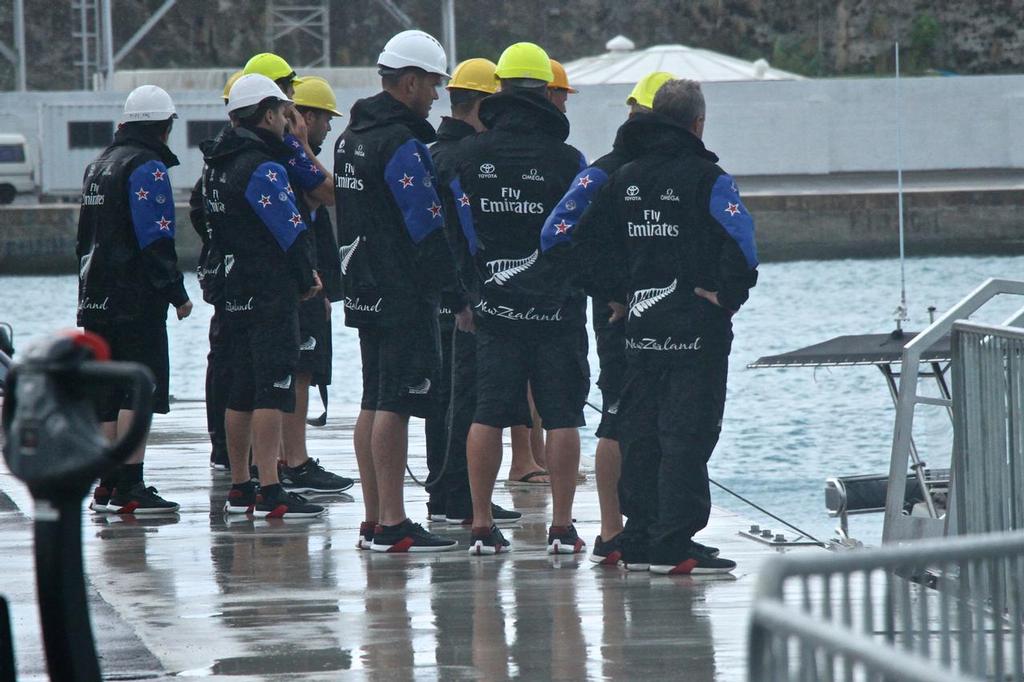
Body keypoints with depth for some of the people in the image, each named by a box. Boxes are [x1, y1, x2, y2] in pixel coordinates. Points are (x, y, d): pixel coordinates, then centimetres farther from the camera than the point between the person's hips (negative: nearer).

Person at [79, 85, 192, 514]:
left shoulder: (99, 166, 19)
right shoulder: (149, 168, -10)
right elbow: (157, 241, -17)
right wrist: (177, 295, -12)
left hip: (97, 297, 9)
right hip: (137, 300, -9)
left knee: (109, 393, 11)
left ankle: (107, 486, 12)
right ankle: (129, 488, -13)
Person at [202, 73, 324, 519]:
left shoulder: (219, 164, 13)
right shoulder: (262, 168, -15)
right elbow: (293, 233, -16)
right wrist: (306, 281, 2)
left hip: (233, 293, 9)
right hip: (271, 295, -9)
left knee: (241, 391, 13)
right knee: (273, 391, -10)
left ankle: (239, 489, 18)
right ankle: (270, 493, -14)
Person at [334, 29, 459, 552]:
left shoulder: (352, 136, 15)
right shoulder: (400, 144, -16)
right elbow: (429, 225, -18)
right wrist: (458, 278, -9)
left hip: (365, 288, 10)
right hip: (404, 293, -10)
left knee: (374, 404, 12)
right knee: (396, 405, -9)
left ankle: (373, 521, 16)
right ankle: (392, 525, -9)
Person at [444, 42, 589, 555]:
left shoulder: (467, 156, 0)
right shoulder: (566, 159, -8)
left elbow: (456, 234, 5)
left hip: (493, 306, 3)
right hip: (557, 309, -3)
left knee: (487, 416, 6)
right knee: (562, 417, 2)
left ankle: (482, 526, 7)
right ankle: (562, 527, 1)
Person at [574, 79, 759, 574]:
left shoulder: (624, 180, 10)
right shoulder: (707, 179, -9)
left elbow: (584, 239, 10)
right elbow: (741, 244, -22)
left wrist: (613, 295, 14)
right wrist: (726, 295, -10)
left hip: (640, 326, 6)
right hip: (697, 328, -6)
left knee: (638, 434, 11)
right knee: (686, 433, -5)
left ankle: (638, 542, 12)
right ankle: (674, 545, -9)